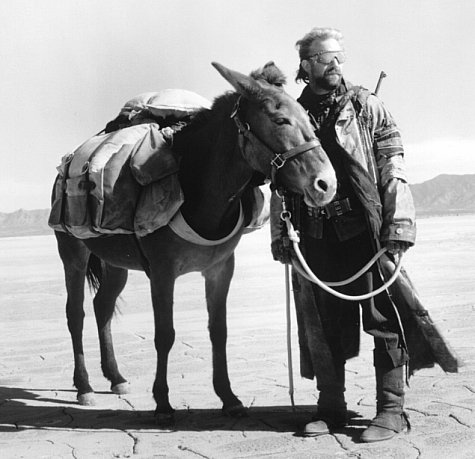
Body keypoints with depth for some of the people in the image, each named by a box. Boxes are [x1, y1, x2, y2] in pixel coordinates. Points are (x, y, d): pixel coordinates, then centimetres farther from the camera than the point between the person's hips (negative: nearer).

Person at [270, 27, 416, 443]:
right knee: (320, 326, 8)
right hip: (314, 237, 3)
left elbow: (393, 171, -3)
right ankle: (331, 408, 21)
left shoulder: (367, 107, 3)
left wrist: (399, 228, -11)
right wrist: (279, 235, 6)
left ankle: (392, 409, 9)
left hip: (366, 231, -3)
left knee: (384, 318, -1)